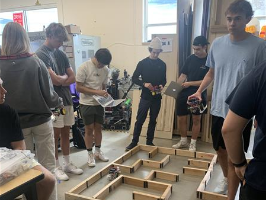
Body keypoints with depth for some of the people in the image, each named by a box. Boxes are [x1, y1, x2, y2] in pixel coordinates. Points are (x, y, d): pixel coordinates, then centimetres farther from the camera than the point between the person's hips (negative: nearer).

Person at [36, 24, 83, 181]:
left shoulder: (61, 54, 11)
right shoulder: (41, 55, -11)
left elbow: (73, 78, 8)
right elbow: (55, 79, -19)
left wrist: (60, 81, -9)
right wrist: (65, 77, 1)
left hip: (67, 99, 7)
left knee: (66, 133, 13)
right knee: (55, 134, 3)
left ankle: (67, 163, 26)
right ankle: (56, 167, 17)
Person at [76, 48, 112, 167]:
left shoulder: (105, 70, 1)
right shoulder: (84, 67, -15)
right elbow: (78, 87, -16)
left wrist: (105, 95, -9)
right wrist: (97, 92, -23)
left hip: (99, 104, 5)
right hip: (87, 104, -5)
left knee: (98, 128, 13)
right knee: (89, 129, 3)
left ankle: (98, 151, 28)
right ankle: (90, 155, 18)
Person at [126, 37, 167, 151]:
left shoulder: (162, 65, 6)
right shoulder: (142, 63, -2)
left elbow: (164, 79, 13)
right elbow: (134, 78, -2)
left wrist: (162, 85, -9)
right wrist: (144, 84, -18)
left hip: (157, 97, 3)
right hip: (145, 96, -3)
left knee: (153, 120, 11)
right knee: (140, 120, -1)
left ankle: (149, 142, 23)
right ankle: (134, 142, 10)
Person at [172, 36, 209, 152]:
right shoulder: (190, 59, 5)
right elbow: (183, 75, 5)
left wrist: (190, 83, -16)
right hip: (185, 93, 4)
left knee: (196, 119, 7)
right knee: (181, 118, 8)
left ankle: (193, 143, 22)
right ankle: (183, 141, 27)